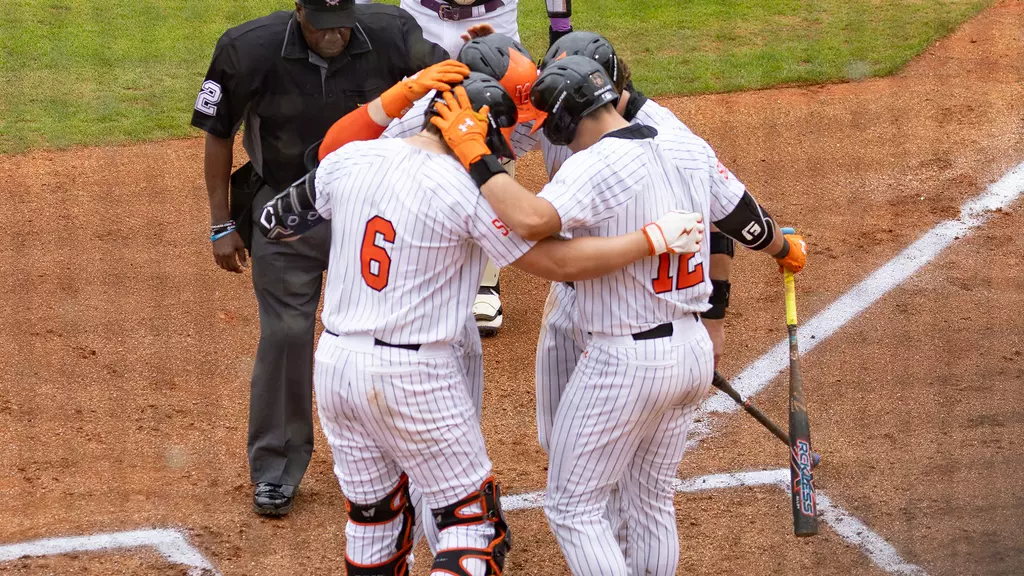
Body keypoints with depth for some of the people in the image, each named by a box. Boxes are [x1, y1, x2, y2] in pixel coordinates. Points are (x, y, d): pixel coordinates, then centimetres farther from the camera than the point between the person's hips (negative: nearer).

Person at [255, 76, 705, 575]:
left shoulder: (349, 160, 0)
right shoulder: (471, 191, -15)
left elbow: (275, 222, 15)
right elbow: (556, 262, -14)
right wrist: (655, 238, -8)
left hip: (335, 363, 6)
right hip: (414, 377, -6)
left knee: (373, 514, 20)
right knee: (473, 516, 6)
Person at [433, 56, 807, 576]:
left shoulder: (595, 165, -21)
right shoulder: (687, 148, 3)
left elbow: (531, 221, -38)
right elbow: (744, 220, 16)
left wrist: (473, 153, -28)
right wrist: (785, 248, 38)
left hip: (625, 361, -8)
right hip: (693, 350, 8)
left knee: (572, 507, 5)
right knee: (651, 501, 22)